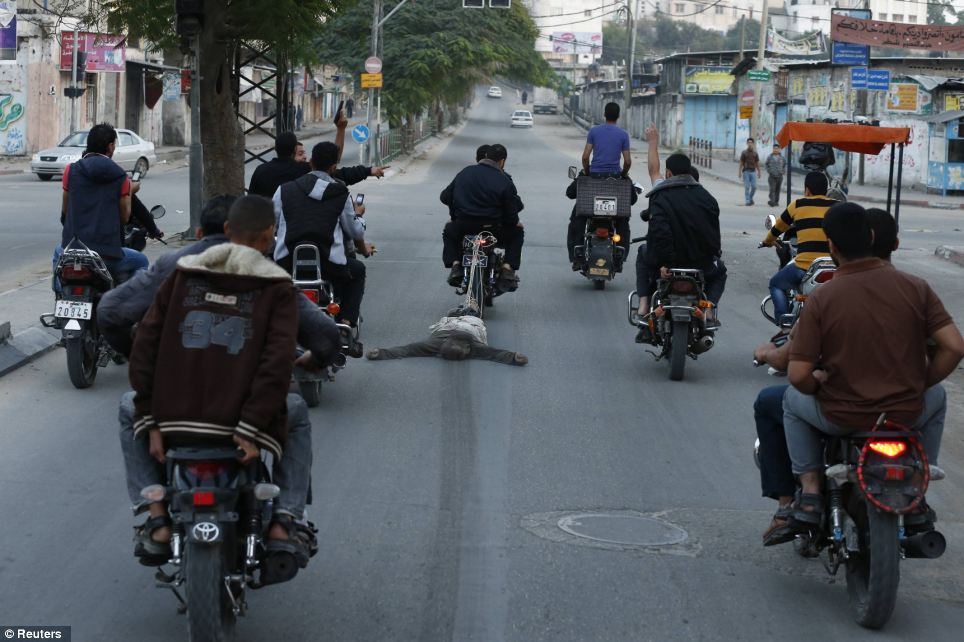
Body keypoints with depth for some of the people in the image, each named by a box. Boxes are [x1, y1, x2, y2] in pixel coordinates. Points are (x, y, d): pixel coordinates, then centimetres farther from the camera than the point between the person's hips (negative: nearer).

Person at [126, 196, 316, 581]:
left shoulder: (182, 274, 9)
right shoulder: (277, 287, 2)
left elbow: (145, 344, 4)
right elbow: (277, 362, -11)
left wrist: (152, 420, 6)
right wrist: (252, 429, -10)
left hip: (175, 420, 1)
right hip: (240, 422, -1)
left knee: (130, 416, 35)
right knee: (297, 424, 32)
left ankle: (157, 519, 15)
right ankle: (284, 523, 11)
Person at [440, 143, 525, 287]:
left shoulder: (465, 172, 7)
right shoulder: (505, 181, -5)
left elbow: (445, 197, 12)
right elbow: (511, 214, -6)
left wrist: (455, 216, 25)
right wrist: (515, 222, 16)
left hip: (462, 228, 2)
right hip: (493, 230, -2)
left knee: (449, 231, 34)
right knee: (516, 232, 24)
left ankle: (455, 264, 10)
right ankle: (508, 267, 6)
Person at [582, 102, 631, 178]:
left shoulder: (594, 131, 0)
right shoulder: (623, 134, -1)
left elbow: (585, 157, -4)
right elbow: (627, 161, -3)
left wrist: (587, 172, 12)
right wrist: (623, 174, 15)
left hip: (595, 174, 0)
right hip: (614, 174, 0)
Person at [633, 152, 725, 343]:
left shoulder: (660, 197, -8)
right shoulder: (706, 196, 6)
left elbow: (659, 232, -21)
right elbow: (715, 232, 5)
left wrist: (663, 262, -17)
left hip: (668, 263, -2)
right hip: (702, 264, 2)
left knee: (644, 254, 32)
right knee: (719, 271, 37)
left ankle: (643, 305, 19)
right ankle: (709, 309, 11)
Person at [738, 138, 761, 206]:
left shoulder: (755, 153, 10)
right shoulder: (744, 153, 3)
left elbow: (757, 163, 13)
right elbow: (741, 163, 2)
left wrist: (759, 172, 7)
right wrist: (740, 172, -4)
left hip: (753, 171, 2)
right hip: (746, 171, -2)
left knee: (754, 186, -4)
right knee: (747, 187, -4)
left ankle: (750, 198, 18)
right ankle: (747, 201, 1)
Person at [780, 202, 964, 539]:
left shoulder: (820, 299, -12)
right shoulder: (915, 287, -7)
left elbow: (797, 375, -15)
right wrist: (921, 384, 8)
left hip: (840, 419, -1)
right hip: (907, 415, 2)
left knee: (794, 399, 30)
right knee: (937, 397, 36)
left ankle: (810, 493, 19)